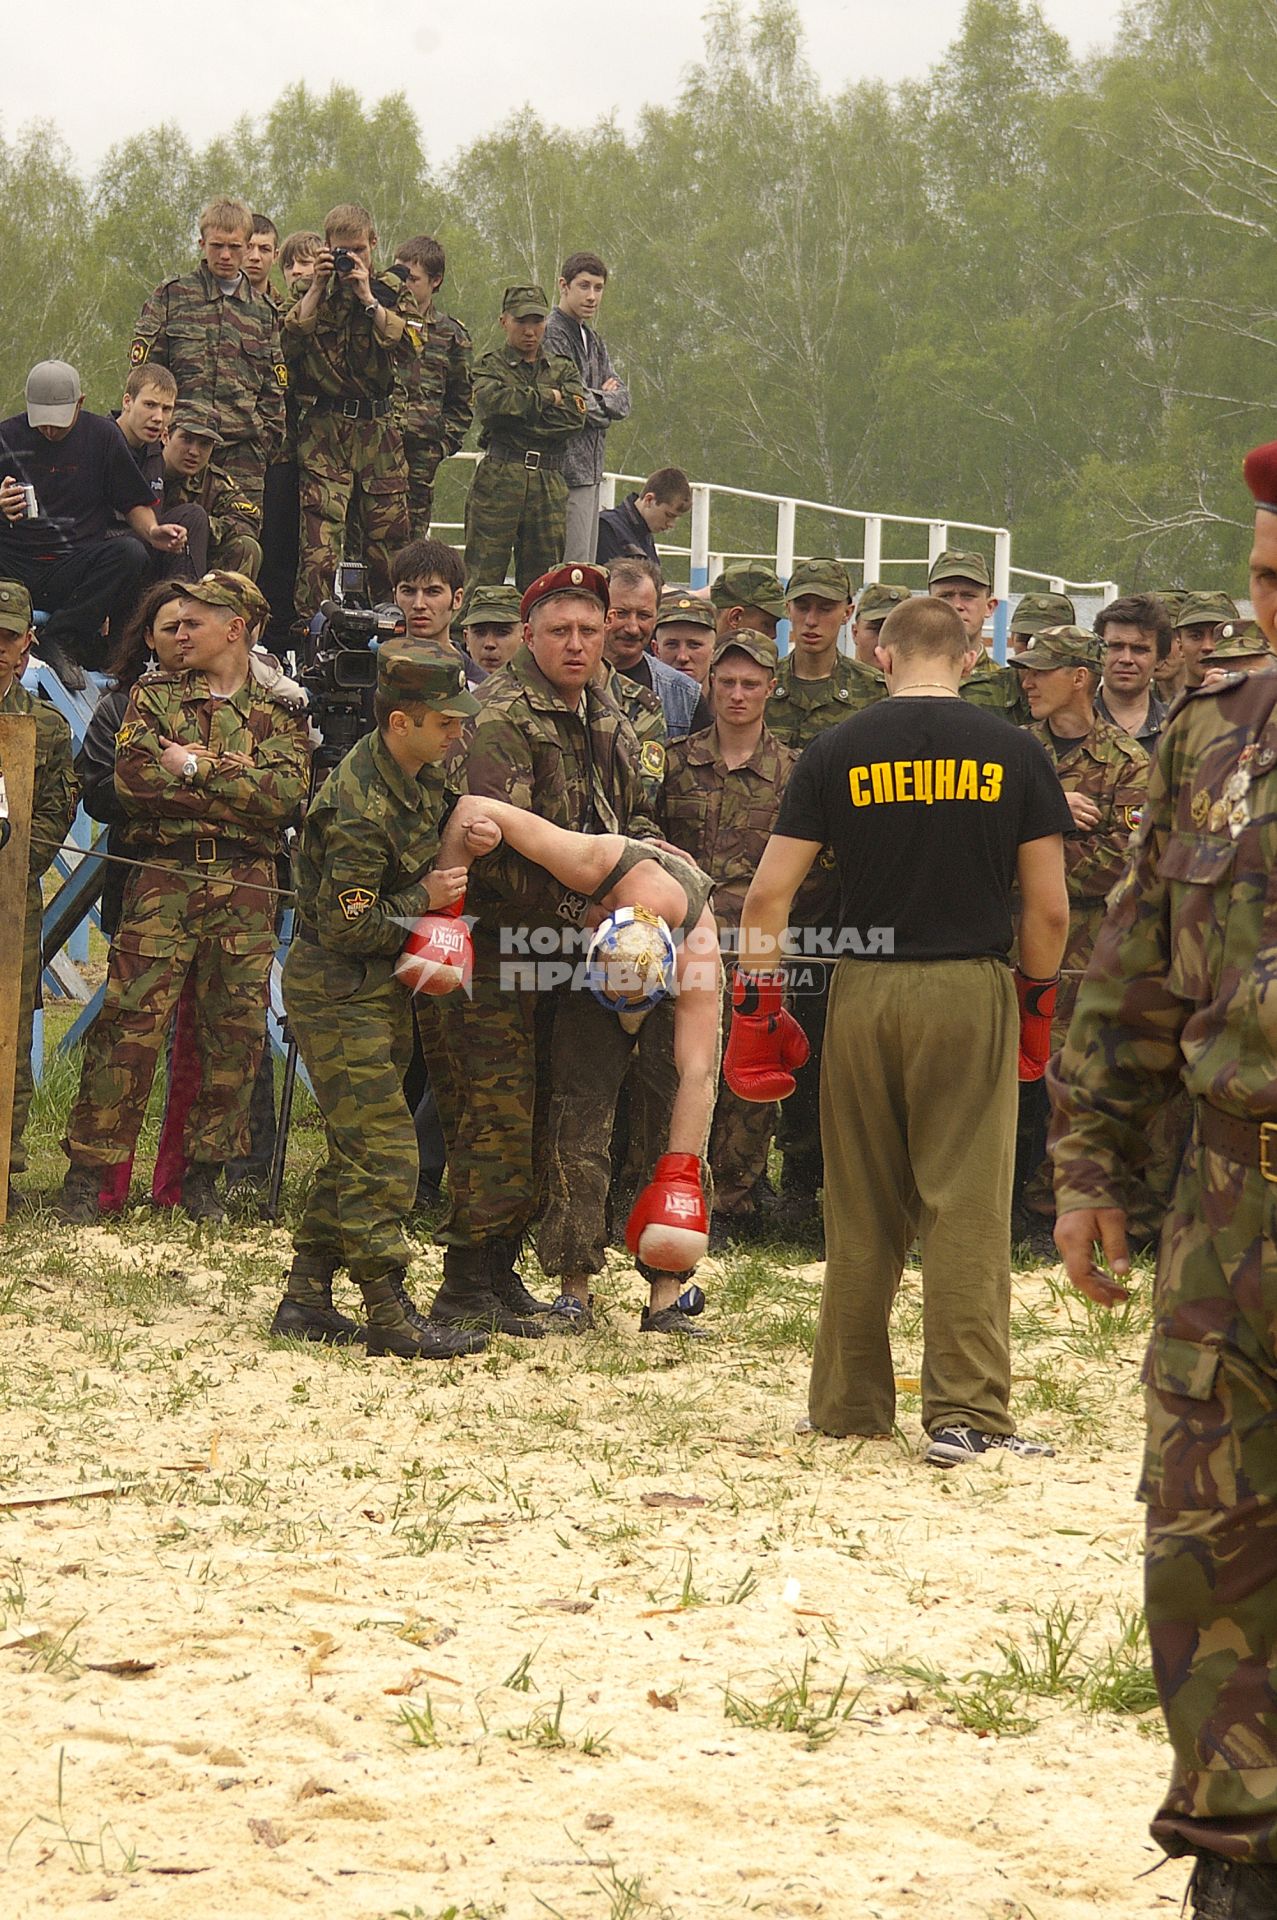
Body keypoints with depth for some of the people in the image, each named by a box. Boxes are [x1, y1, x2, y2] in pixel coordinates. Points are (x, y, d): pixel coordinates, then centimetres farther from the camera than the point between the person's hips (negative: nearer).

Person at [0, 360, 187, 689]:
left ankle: (60, 638, -25)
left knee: (132, 554, -30)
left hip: (78, 570, 2)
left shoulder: (102, 435, 10)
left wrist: (152, 532, -8)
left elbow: (135, 503, 15)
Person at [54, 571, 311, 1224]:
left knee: (235, 1030, 2)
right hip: (162, 880, -1)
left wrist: (196, 768, -8)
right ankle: (86, 1172, -4)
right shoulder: (154, 696, 12)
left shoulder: (280, 709, 11)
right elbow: (133, 782, -5)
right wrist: (234, 785, -8)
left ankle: (204, 1174, 12)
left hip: (246, 885, 1)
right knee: (131, 1021, -7)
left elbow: (286, 794, -6)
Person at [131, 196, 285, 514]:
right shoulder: (171, 297, 8)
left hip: (243, 454, 3)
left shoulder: (263, 312, 17)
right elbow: (144, 371, 5)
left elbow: (273, 391, 19)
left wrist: (265, 443, 8)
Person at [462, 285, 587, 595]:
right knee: (484, 576, -8)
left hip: (550, 482, 3)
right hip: (498, 476, -3)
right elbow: (491, 404, -13)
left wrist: (519, 410, -5)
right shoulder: (489, 365, 9)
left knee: (542, 580, 3)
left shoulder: (563, 369, 18)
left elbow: (575, 417, 1)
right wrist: (547, 397, -4)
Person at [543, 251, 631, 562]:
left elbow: (623, 402, 13)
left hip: (591, 468, 10)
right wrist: (603, 400, 1)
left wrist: (599, 399, -6)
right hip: (569, 467, -10)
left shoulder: (591, 338, 19)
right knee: (571, 568, -12)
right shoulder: (553, 335, -11)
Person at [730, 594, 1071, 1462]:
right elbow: (1050, 908, 0)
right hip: (972, 993, -1)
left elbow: (769, 894, -1)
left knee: (861, 1215, 11)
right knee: (968, 1210, -1)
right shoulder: (1015, 754, 0)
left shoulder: (837, 752, 2)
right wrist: (1037, 999, 15)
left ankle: (850, 1405, 19)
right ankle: (967, 1412, -6)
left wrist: (757, 999, 8)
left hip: (866, 992, 2)